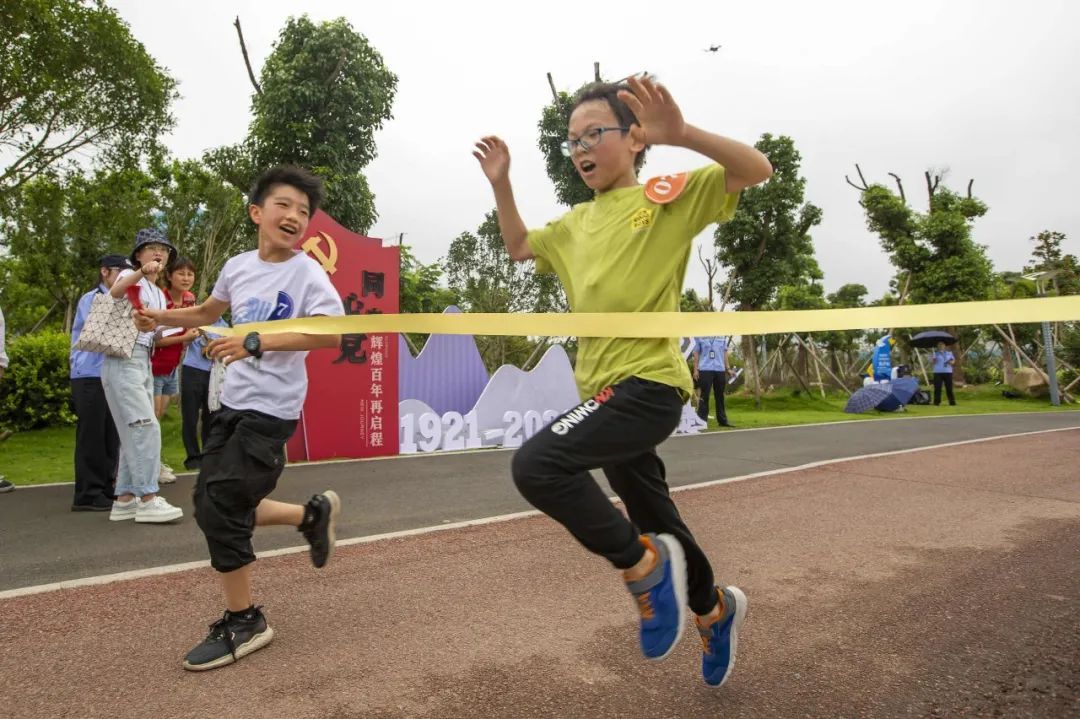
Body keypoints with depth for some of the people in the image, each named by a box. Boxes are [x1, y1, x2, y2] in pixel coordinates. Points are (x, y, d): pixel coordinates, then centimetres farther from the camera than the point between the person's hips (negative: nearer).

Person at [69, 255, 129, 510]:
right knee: (91, 436, -5)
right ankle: (87, 495, -1)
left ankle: (105, 489, 14)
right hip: (90, 376, -7)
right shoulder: (91, 299, -3)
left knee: (111, 436, 8)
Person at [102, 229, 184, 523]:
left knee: (134, 433, 9)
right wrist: (140, 273, -43)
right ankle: (147, 500, -13)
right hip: (123, 360, -9)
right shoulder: (130, 277, -2)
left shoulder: (160, 296, 19)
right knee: (146, 427, -15)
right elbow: (114, 293, -28)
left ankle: (124, 499, 15)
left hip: (144, 362, 9)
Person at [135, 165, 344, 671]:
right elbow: (208, 312, 26)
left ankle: (243, 622, 12)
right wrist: (161, 318, 12)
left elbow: (331, 333, -30)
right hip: (233, 401, 8)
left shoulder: (307, 273, -14)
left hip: (271, 409, -7)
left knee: (217, 509, -8)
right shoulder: (238, 266, 7)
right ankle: (312, 514, 30)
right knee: (214, 506, 12)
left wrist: (255, 343, -34)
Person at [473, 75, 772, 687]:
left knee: (538, 464, -27)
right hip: (608, 388, 8)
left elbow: (756, 170, -12)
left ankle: (644, 565, -5)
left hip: (648, 383, -7)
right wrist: (501, 183, 17)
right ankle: (714, 609, 45)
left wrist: (681, 134, -27)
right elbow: (519, 247, 28)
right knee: (656, 523, 18)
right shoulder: (576, 222, 17)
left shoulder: (667, 196, -3)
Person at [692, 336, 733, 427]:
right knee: (704, 395, -3)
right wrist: (695, 370, -4)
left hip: (720, 369, 4)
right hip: (705, 369, -4)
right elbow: (696, 353, 2)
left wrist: (728, 368, 8)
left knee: (720, 396, 9)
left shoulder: (722, 337, 11)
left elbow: (725, 353, 15)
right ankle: (702, 420, 0)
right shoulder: (700, 337, 2)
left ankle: (722, 420, 16)